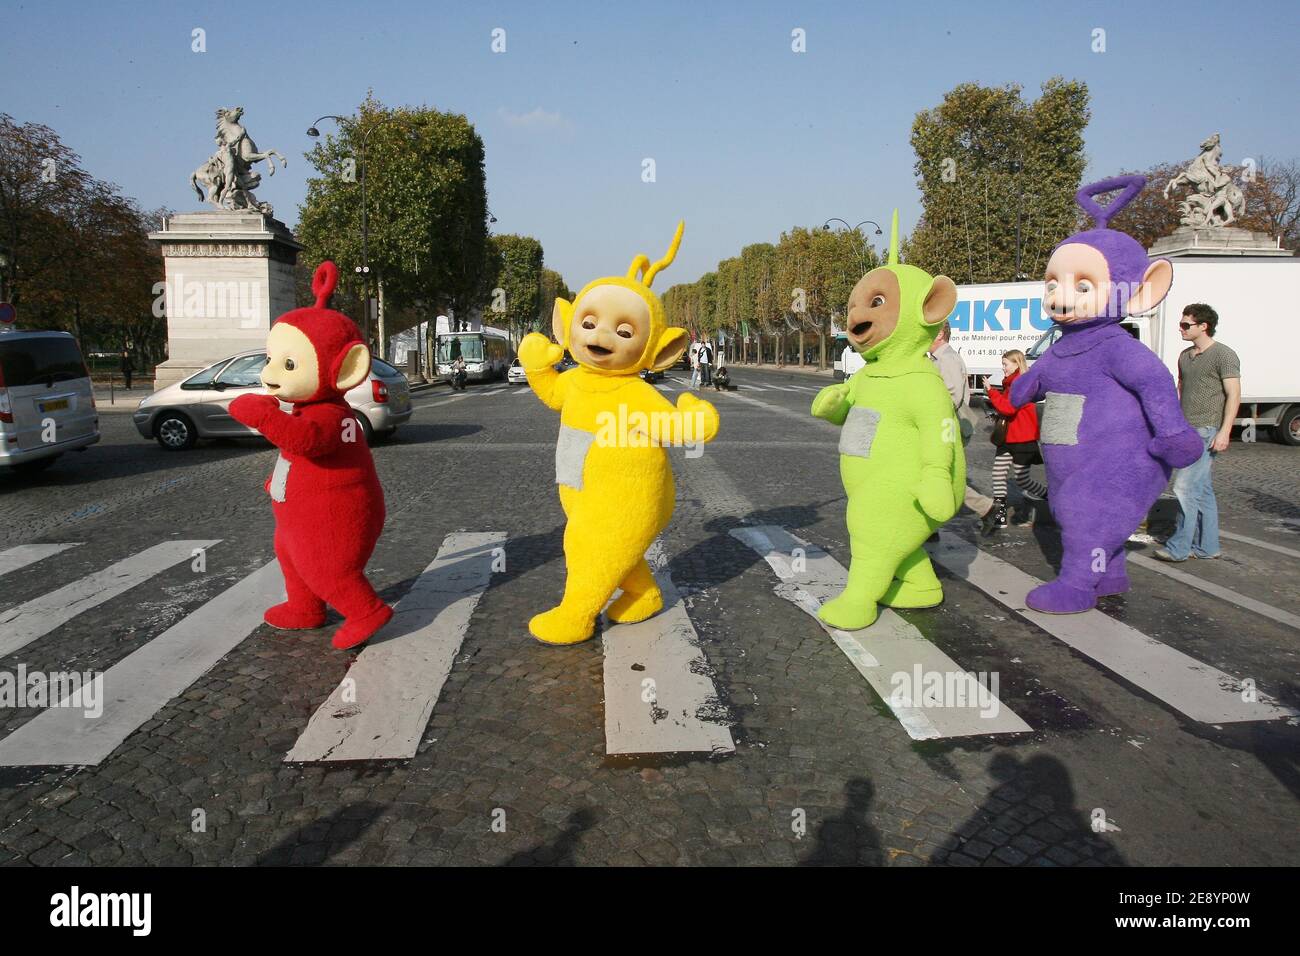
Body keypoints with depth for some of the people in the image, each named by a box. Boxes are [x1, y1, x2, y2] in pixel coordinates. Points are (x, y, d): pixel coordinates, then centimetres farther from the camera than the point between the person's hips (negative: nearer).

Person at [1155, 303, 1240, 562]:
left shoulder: (1223, 355, -7)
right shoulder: (1185, 356, 16)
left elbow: (1234, 395, -12)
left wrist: (1224, 432, -19)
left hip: (1207, 431, -8)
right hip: (1187, 431, 8)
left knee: (1185, 486, -11)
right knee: (1202, 489, 11)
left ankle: (1179, 547, -5)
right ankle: (1207, 546, 17)